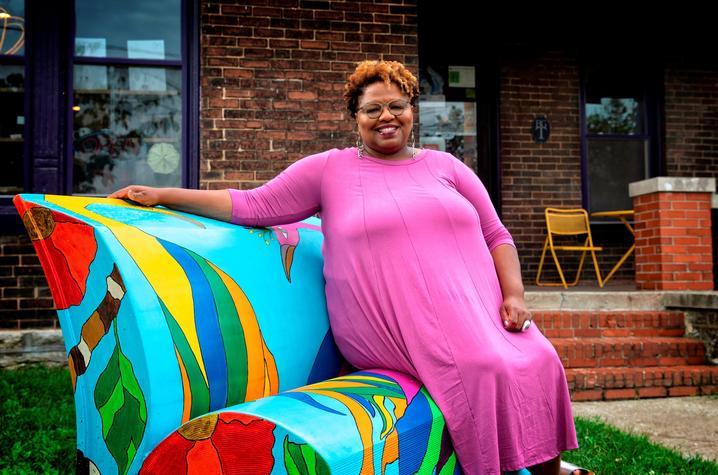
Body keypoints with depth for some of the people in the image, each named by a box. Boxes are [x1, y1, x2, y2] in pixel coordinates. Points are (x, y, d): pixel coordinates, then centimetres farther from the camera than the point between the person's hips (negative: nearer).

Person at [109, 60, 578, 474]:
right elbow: (254, 207, 9)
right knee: (487, 369, -27)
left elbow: (496, 236, 16)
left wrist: (514, 295, -2)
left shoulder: (446, 166, 17)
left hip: (478, 311, 4)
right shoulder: (329, 169, 9)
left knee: (540, 362, -18)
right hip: (401, 332, -4)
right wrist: (163, 195, 5)